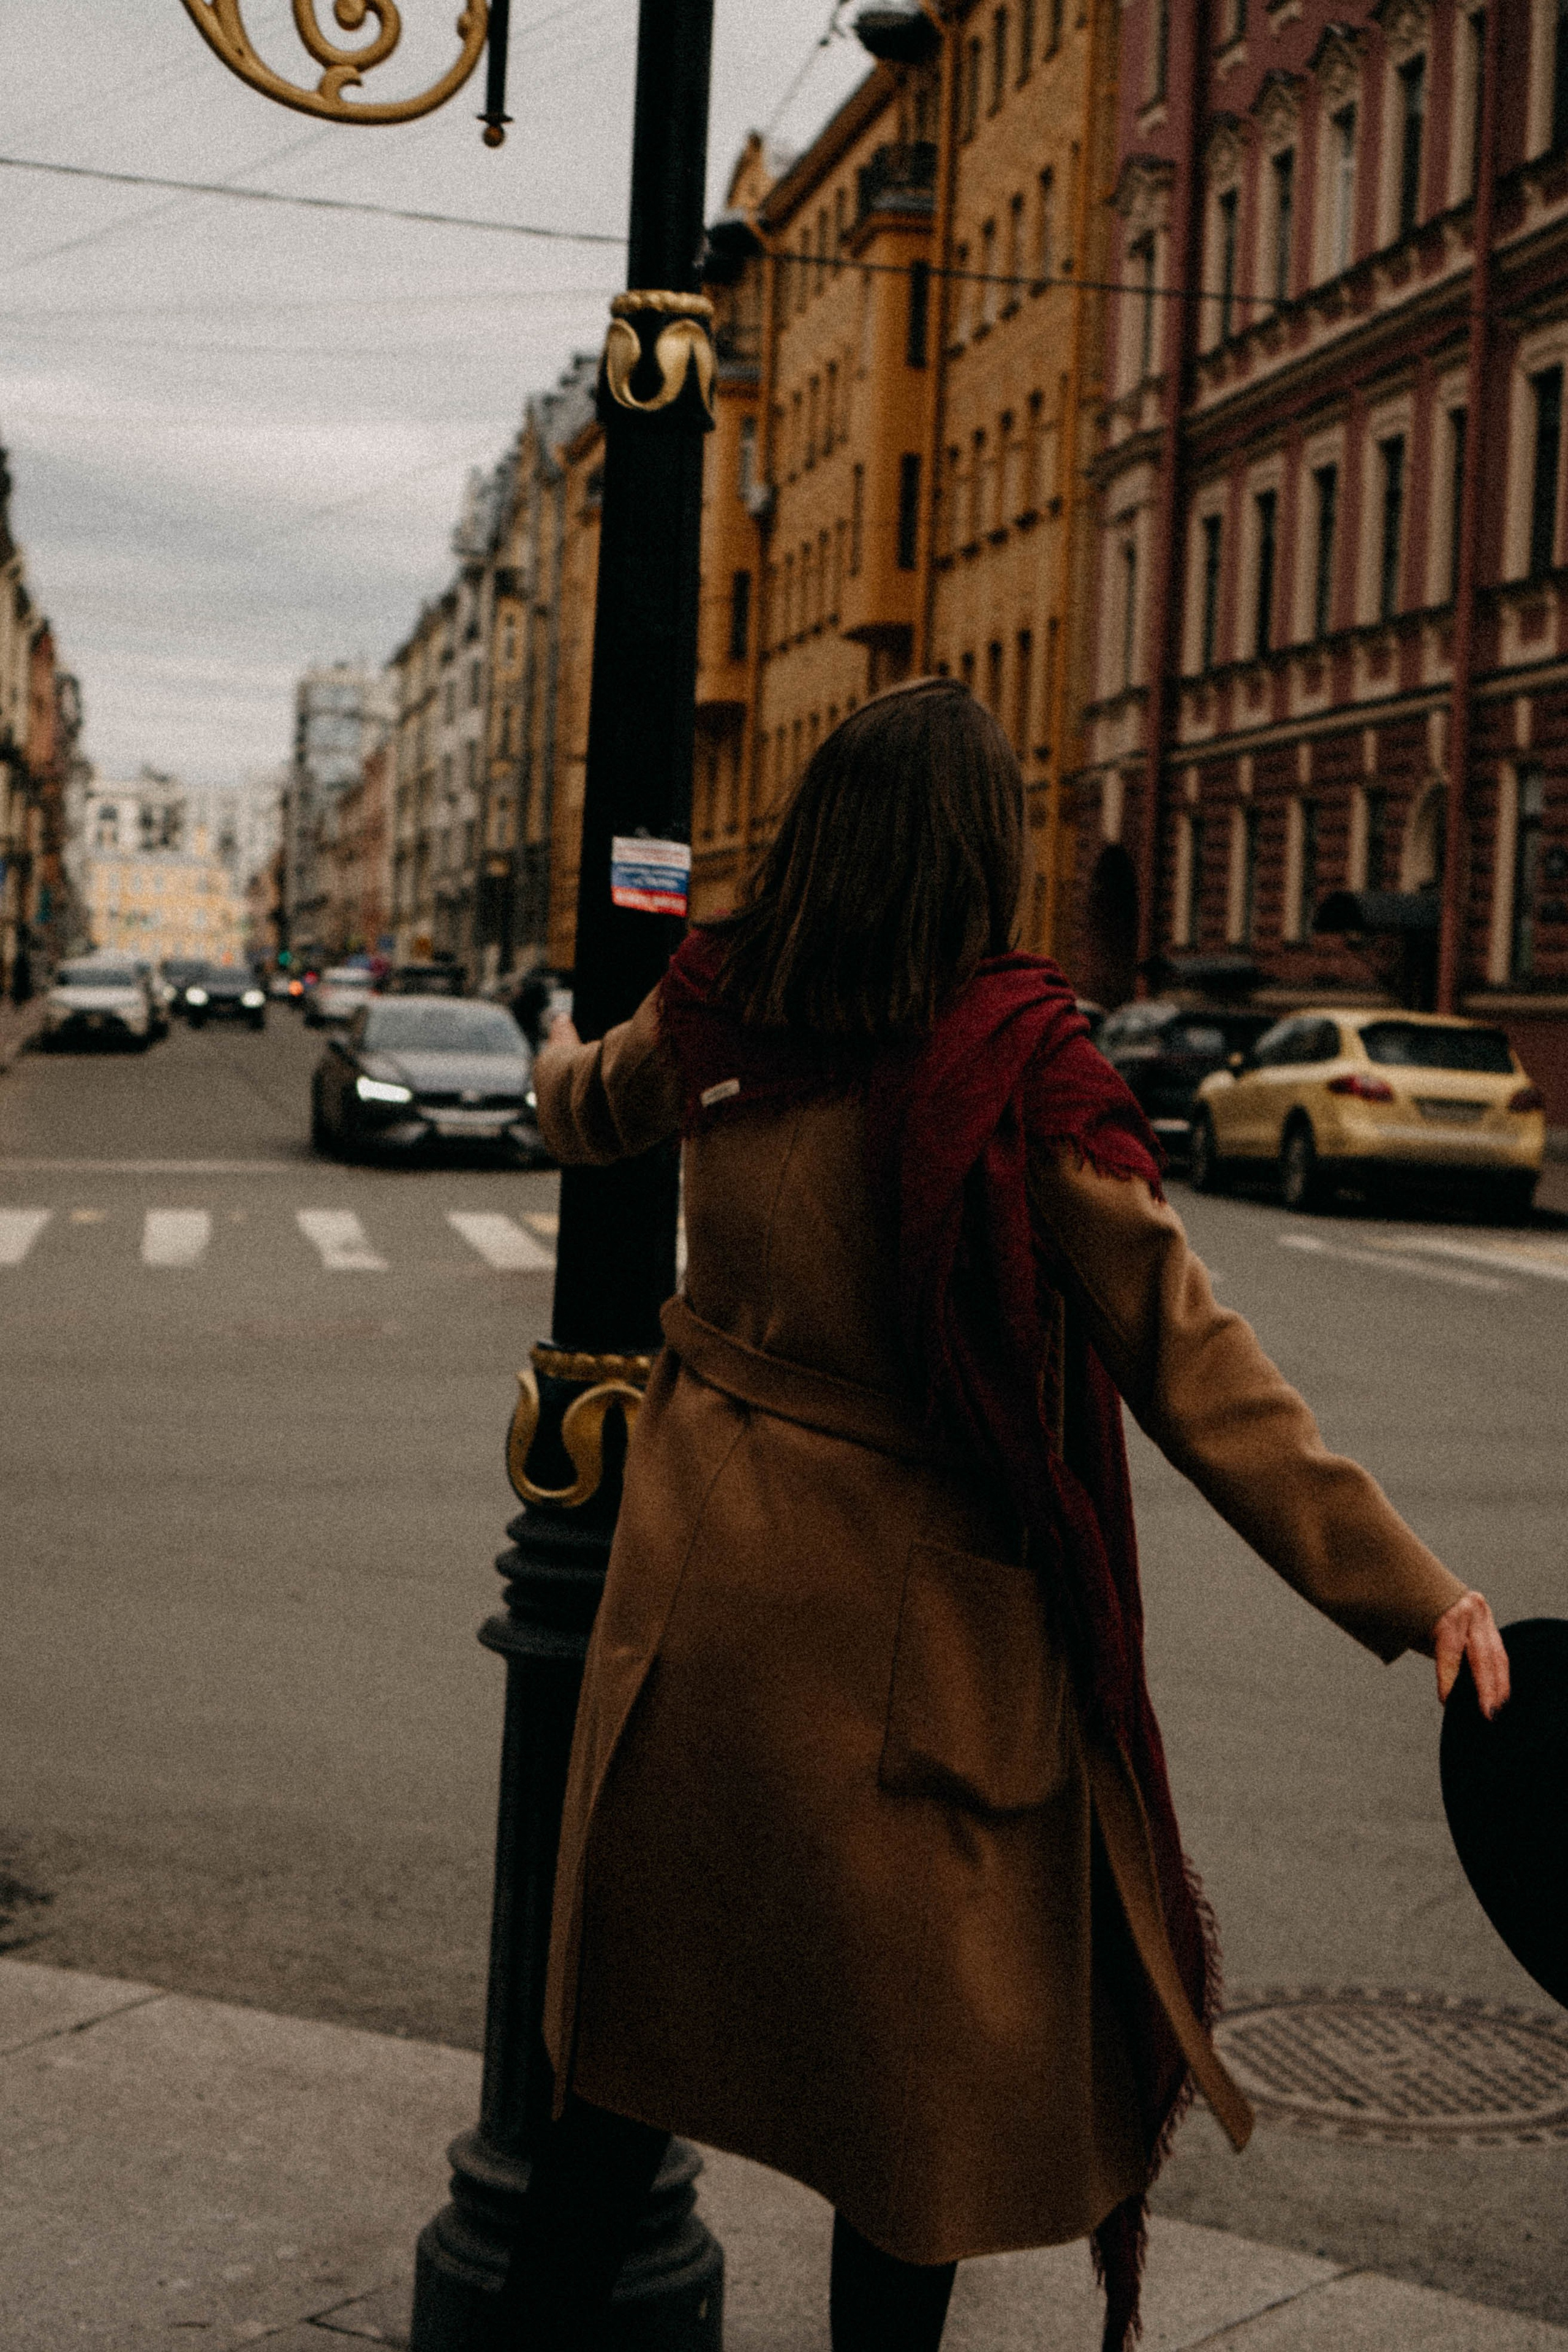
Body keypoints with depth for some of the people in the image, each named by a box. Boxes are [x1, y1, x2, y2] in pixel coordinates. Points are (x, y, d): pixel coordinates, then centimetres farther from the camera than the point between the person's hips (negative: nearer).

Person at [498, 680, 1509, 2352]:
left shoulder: (716, 1018, -2)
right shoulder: (1014, 1071, -18)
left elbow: (586, 1109, 22)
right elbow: (1181, 1354, -20)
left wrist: (566, 1056, 47)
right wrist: (1402, 1586, -17)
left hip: (707, 1585, 5)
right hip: (918, 1617, -5)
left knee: (650, 2001, 21)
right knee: (923, 2035, 12)